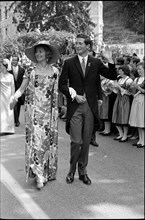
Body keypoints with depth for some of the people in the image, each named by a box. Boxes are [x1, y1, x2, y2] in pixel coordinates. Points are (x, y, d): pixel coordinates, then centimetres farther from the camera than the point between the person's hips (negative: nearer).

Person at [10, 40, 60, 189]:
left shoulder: (54, 71, 5)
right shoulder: (30, 71, 3)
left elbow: (55, 93, 8)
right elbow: (22, 89, -1)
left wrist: (56, 110, 5)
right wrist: (15, 97, -20)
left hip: (48, 111, 1)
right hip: (34, 111, -1)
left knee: (48, 140, 4)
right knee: (35, 139, -7)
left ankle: (47, 171, 19)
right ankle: (39, 175, -3)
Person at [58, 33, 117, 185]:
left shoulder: (96, 63, 7)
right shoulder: (69, 63, 3)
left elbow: (113, 77, 2)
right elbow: (62, 84, 2)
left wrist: (110, 61, -11)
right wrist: (74, 96, -9)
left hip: (90, 106, 2)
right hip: (75, 106, -2)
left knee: (86, 141, 8)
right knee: (76, 141, -5)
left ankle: (82, 171, 22)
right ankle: (72, 171, 15)